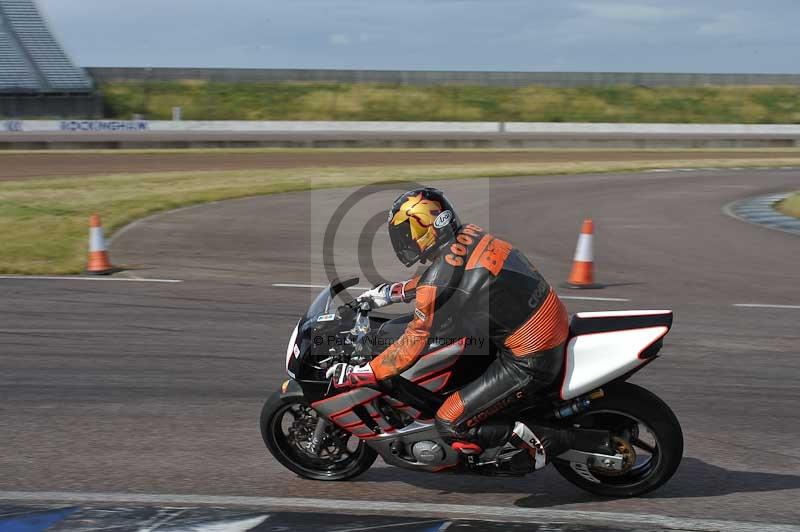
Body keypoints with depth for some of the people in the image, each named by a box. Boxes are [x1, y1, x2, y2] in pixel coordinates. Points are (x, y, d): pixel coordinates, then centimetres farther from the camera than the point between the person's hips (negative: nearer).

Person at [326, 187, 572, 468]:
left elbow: (411, 346, -14)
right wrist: (392, 291, 29)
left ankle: (546, 441, 0)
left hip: (529, 363, -9)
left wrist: (356, 374, -5)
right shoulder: (470, 234, 3)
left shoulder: (443, 274, -20)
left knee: (451, 425, -5)